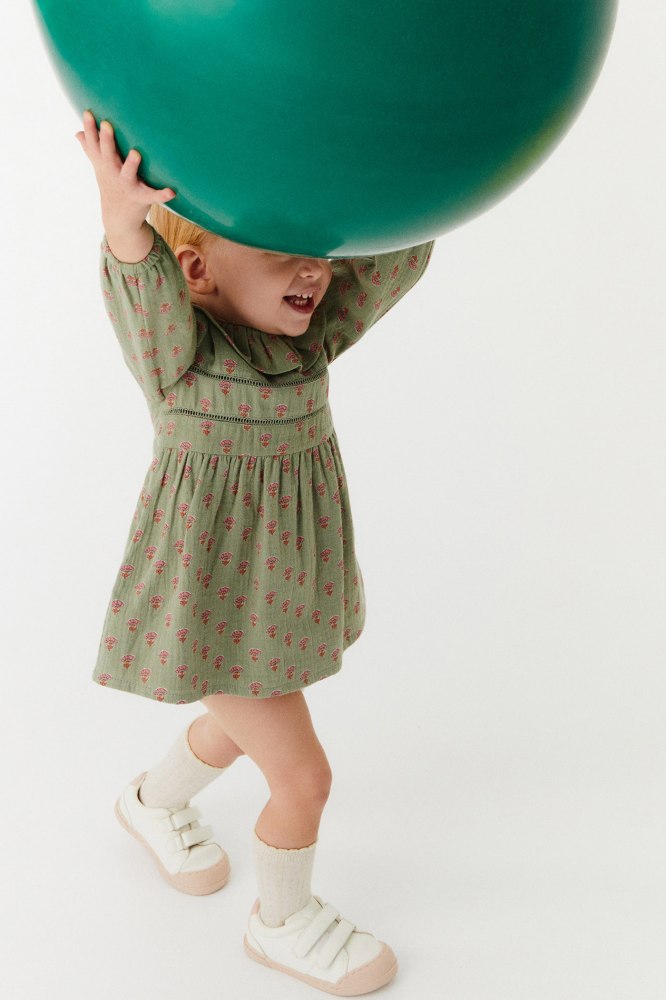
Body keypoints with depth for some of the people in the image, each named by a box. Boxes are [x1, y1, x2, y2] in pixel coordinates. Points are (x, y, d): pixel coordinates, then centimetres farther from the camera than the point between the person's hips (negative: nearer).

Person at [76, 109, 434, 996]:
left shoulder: (305, 338, -5)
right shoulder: (182, 350, -23)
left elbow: (397, 249, -11)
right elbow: (146, 291, -44)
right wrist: (125, 224, -63)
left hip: (286, 580, 8)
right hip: (217, 597, -7)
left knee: (245, 723, 29)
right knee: (304, 774, 2)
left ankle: (154, 803, 58)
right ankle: (283, 921, 31)